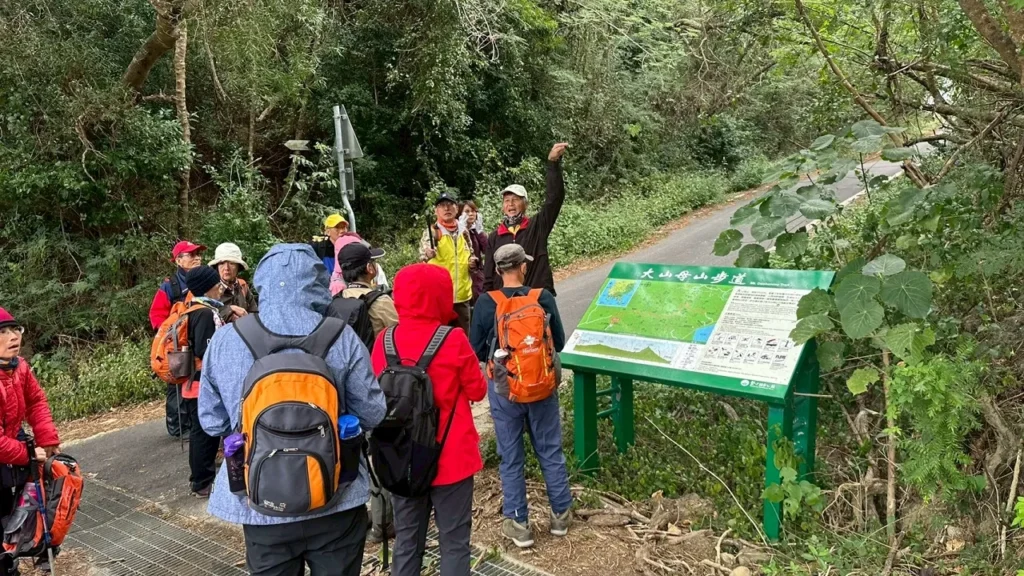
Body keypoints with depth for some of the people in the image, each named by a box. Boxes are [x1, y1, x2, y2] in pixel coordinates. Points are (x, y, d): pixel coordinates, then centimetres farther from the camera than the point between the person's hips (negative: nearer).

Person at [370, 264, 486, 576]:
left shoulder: (385, 341, -5)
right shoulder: (453, 340, -16)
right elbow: (477, 391, -3)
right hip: (450, 457, -4)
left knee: (407, 539, 17)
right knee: (453, 540, 8)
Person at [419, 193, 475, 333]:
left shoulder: (464, 233, 9)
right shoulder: (431, 232, -6)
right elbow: (422, 257, -21)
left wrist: (473, 261, 0)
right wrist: (427, 255, -43)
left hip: (462, 294, 5)